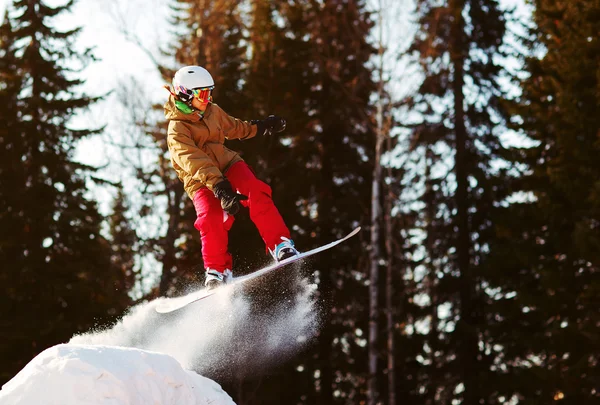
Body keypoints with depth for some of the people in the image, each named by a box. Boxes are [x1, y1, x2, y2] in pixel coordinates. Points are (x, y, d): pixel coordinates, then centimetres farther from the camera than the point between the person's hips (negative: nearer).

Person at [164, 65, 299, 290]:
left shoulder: (213, 112, 5)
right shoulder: (177, 130, -17)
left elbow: (232, 127, 28)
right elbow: (194, 162, -31)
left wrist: (261, 127, 37)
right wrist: (219, 187, -44)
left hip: (227, 164, 5)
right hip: (200, 180, -5)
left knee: (256, 193, -24)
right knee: (210, 217, -30)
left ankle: (280, 245, -26)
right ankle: (217, 271, -12)